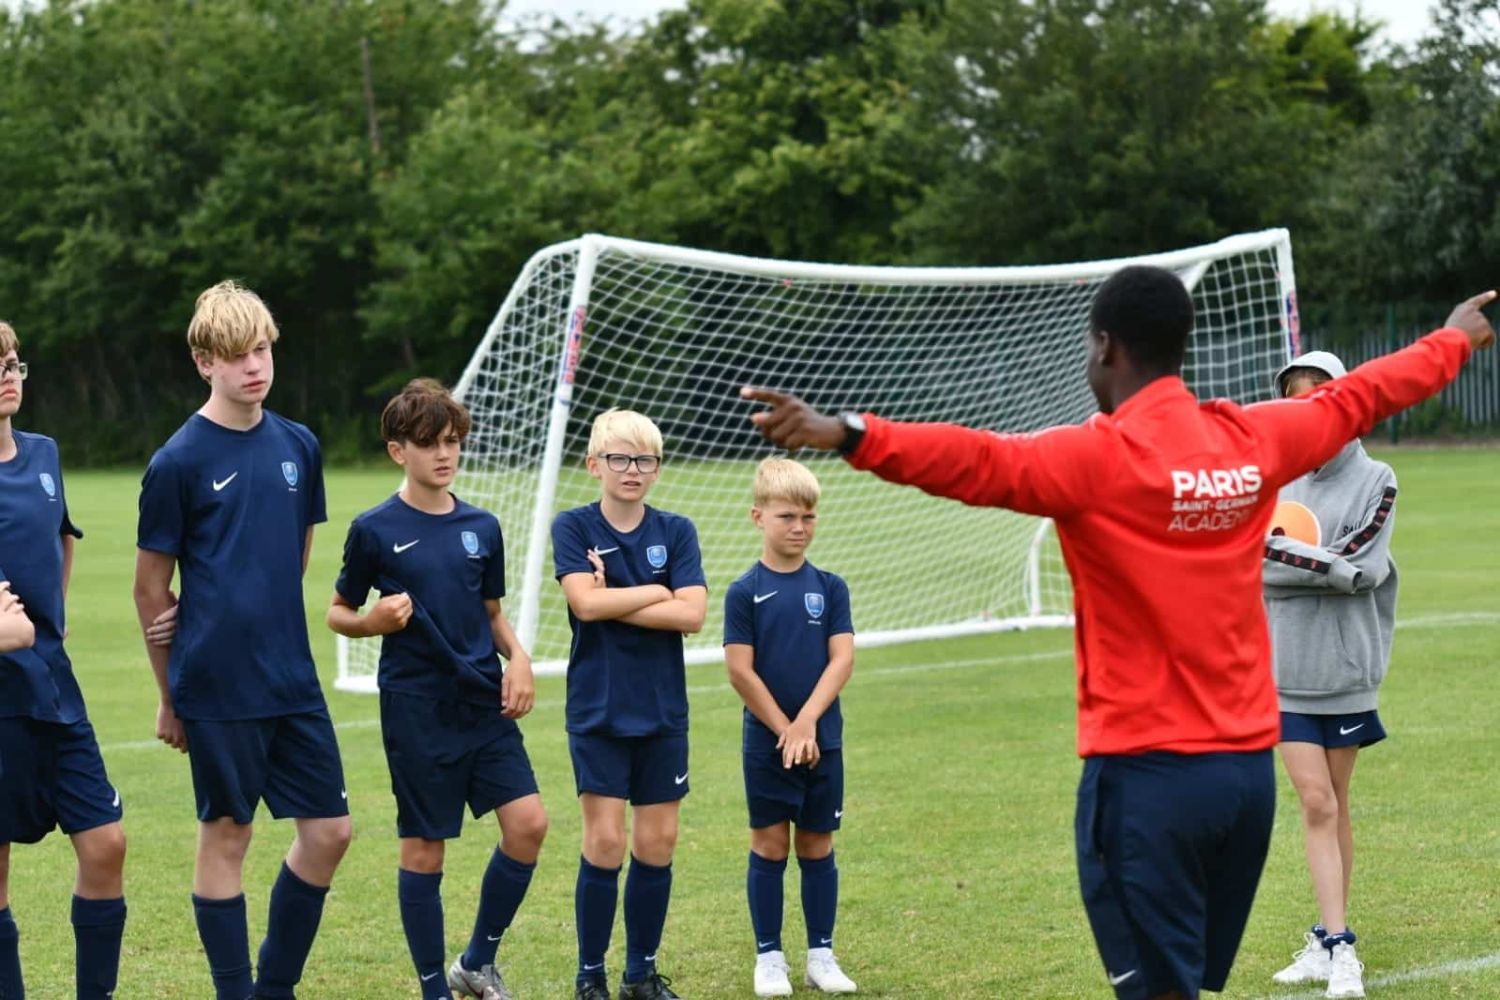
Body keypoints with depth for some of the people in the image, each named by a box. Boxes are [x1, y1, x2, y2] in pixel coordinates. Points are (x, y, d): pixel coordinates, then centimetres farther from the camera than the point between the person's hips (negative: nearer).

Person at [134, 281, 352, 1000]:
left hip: (293, 682, 6)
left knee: (328, 828, 6)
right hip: (216, 690, -5)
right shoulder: (178, 462, -8)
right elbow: (150, 589, -3)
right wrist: (171, 695, 1)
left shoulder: (298, 447, 6)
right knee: (226, 834, 2)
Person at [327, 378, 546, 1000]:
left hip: (484, 703, 4)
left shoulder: (482, 527, 7)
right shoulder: (375, 531, -4)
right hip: (416, 709, -4)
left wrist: (518, 659, 0)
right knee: (424, 848, 1)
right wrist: (373, 622, -17)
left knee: (528, 823, -7)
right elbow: (338, 614, 4)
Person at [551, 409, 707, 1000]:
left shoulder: (676, 532, 3)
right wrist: (657, 593, -9)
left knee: (656, 845, 6)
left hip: (663, 711, 3)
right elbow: (586, 602, -18)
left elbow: (691, 614, -9)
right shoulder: (573, 528, -3)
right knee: (604, 844, -5)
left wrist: (614, 604, -13)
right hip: (597, 712, -3)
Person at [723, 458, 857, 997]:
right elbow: (740, 671, -8)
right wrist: (784, 730, -10)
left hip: (823, 740, 2)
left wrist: (807, 723, -15)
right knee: (770, 844, 4)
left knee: (817, 845, 7)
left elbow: (842, 660, -4)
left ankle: (821, 954, 15)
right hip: (766, 743, -2)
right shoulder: (745, 592, -5)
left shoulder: (830, 588, 2)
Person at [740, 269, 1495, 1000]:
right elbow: (1356, 398, 24)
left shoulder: (1100, 458, -13)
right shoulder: (1255, 439, 6)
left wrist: (846, 436, -41)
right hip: (1249, 764, 6)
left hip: (1147, 775, -6)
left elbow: (977, 462, -30)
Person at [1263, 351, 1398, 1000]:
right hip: (1287, 672, 1)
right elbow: (1253, 568, -2)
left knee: (1333, 807, 9)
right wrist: (1330, 565, -14)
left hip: (1347, 671, -1)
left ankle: (1327, 939, 20)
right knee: (1316, 804, -6)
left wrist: (1282, 549, -17)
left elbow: (1360, 568, -14)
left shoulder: (1376, 481, -3)